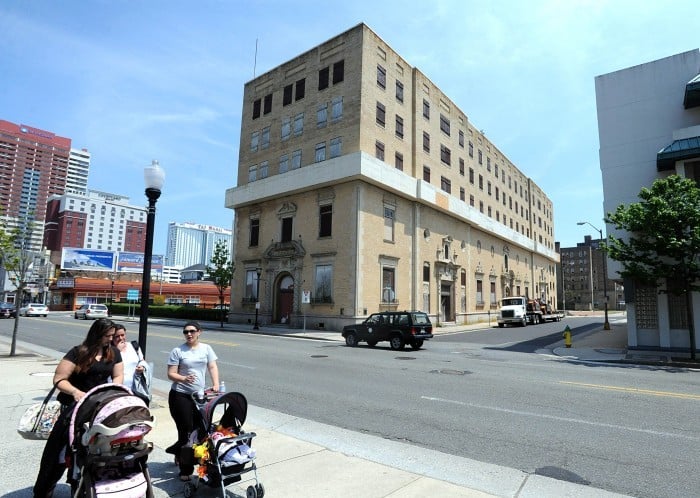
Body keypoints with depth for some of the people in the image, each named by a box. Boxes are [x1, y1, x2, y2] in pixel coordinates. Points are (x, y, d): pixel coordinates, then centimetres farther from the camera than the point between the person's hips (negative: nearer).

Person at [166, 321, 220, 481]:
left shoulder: (206, 348, 5)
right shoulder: (178, 351, -5)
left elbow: (213, 367, 1)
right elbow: (171, 374, -7)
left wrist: (216, 385, -13)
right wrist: (183, 378, -27)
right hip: (180, 395, -4)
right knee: (187, 431, -2)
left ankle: (179, 453, 39)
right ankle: (185, 469, 12)